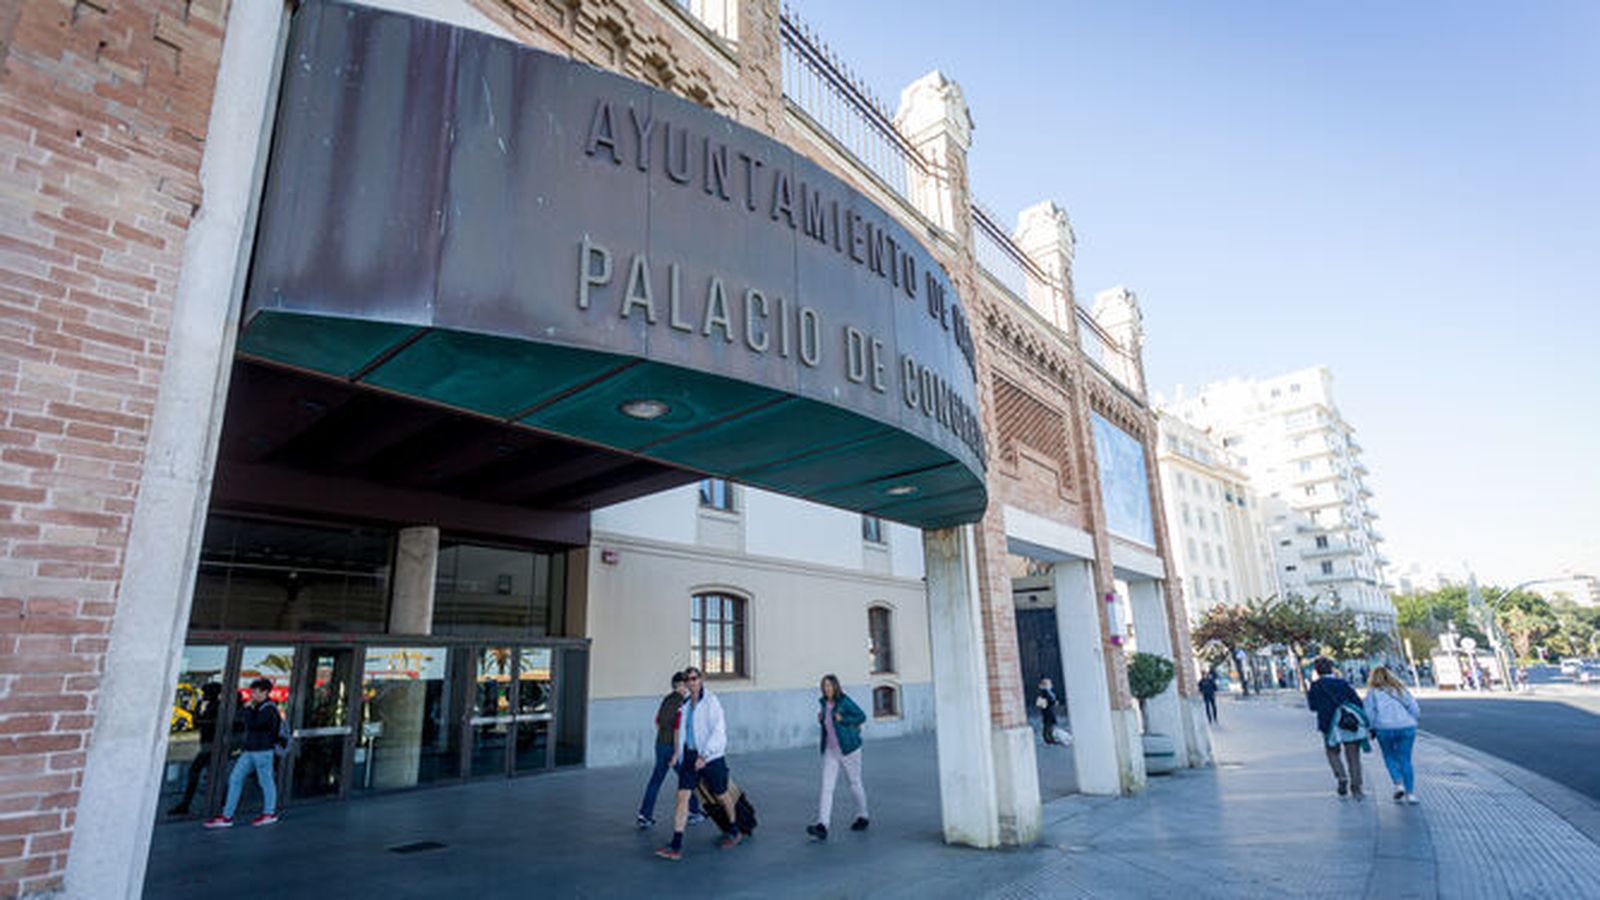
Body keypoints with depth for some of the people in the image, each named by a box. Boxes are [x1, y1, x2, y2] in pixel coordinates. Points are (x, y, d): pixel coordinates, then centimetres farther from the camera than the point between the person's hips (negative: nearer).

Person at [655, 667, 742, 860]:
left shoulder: (710, 701, -13)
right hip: (690, 756, 5)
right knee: (682, 796, -6)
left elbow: (718, 731, -18)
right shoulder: (685, 704, 6)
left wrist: (704, 756, -23)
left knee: (721, 796, 12)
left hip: (711, 756, -5)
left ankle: (734, 832, 36)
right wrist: (677, 753, 15)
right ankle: (676, 847, -3)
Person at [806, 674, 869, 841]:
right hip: (830, 751, 5)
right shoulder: (824, 703, 4)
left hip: (848, 749, -5)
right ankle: (822, 827, -11)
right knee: (827, 787, -6)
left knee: (855, 784, 11)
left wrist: (843, 720, -20)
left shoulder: (844, 701, -14)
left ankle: (862, 817, 33)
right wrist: (821, 718, -1)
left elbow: (862, 716, -8)